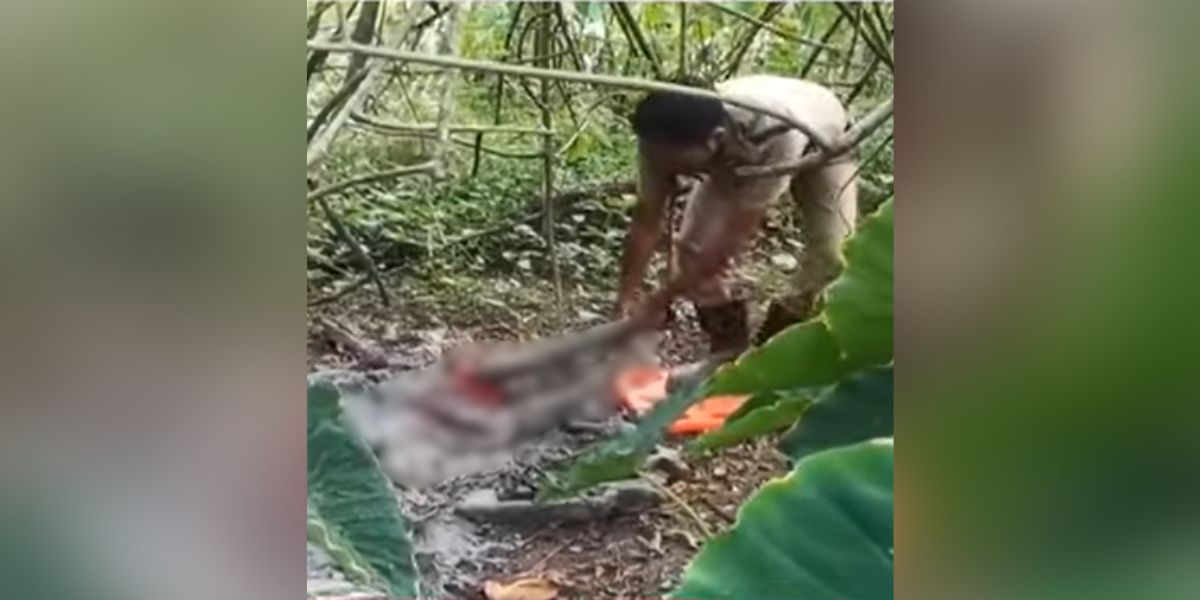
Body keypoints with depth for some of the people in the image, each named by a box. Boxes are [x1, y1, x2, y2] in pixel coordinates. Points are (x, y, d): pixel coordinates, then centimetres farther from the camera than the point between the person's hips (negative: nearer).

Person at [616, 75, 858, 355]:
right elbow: (646, 221, -24)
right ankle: (729, 351, 7)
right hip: (736, 154, 3)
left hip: (822, 141, -3)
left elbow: (736, 234, -43)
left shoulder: (775, 133, -49)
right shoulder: (665, 140, -36)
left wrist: (660, 301, -39)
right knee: (696, 242, -13)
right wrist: (626, 299, -24)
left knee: (833, 253, -18)